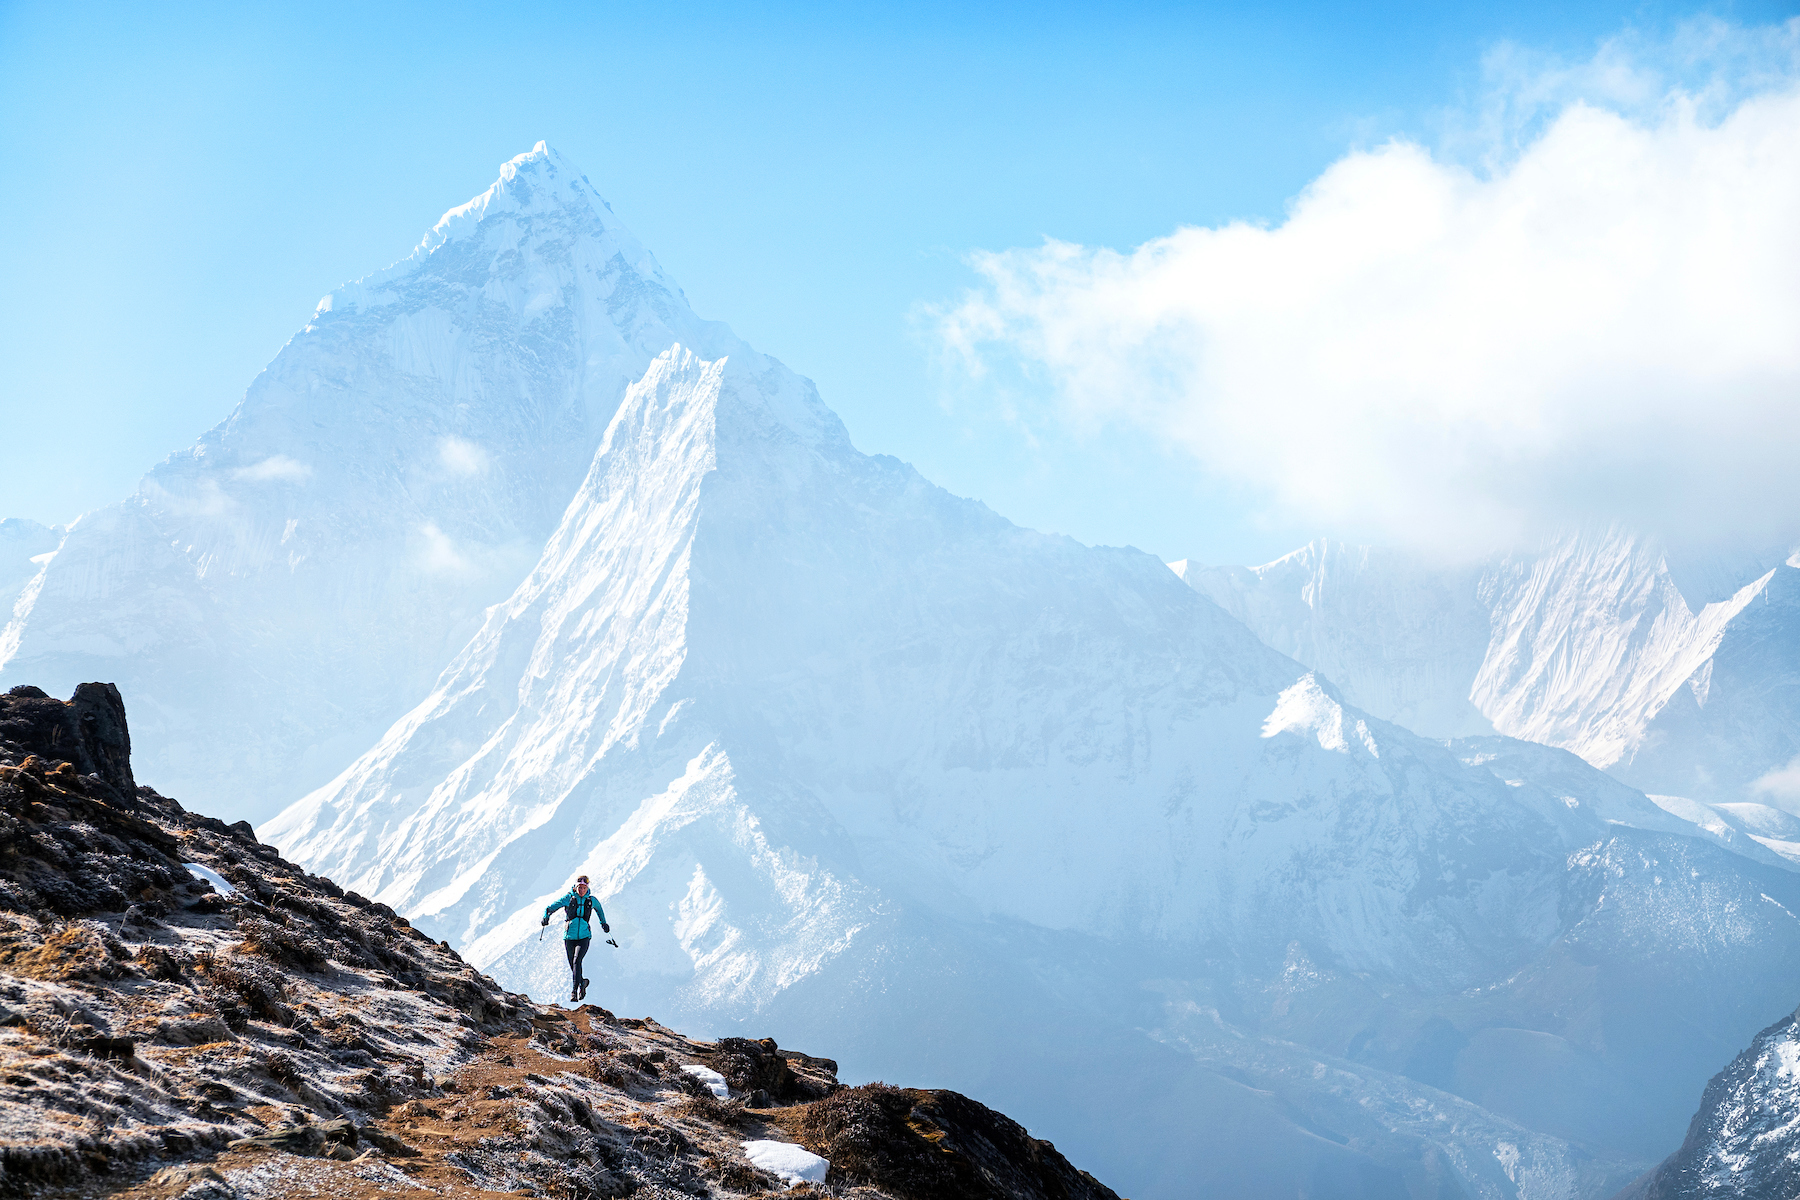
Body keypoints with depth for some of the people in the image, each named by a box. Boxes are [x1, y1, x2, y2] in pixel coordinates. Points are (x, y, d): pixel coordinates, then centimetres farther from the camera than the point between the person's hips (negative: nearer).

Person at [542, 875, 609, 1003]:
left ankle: (574, 991, -21)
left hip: (584, 936, -1)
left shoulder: (591, 900, 2)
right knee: (573, 966, 8)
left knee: (576, 961, -21)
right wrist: (546, 917, -24)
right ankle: (582, 983, 36)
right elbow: (550, 908, -4)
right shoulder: (568, 898, -4)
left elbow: (599, 909, 25)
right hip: (569, 936, 1)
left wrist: (603, 923, 33)